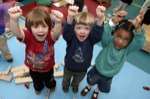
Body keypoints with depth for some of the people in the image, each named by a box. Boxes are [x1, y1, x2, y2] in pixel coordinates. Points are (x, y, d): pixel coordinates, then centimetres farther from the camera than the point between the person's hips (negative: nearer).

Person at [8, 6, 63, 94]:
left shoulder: (51, 36, -35)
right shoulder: (28, 36, -33)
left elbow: (56, 33, -58)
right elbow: (16, 32, -53)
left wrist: (58, 22, -82)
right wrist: (14, 19, -76)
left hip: (48, 68, -1)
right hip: (33, 69, 1)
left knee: (50, 82, 33)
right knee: (37, 82, 35)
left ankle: (51, 86, 69)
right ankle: (38, 88, 70)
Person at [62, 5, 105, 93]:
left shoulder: (91, 39, -29)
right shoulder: (70, 38, -32)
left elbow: (98, 32, -49)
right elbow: (66, 31, -53)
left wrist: (100, 18, -70)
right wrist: (70, 17, -75)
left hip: (83, 69, 2)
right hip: (69, 67, -1)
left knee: (77, 81, 35)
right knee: (66, 79, 32)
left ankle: (75, 85, 69)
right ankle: (65, 85, 67)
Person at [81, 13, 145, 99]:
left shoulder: (127, 49, -27)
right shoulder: (108, 42, -30)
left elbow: (139, 42, -44)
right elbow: (104, 33, -51)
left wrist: (138, 29, -63)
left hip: (108, 76, 2)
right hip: (97, 70, -2)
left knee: (103, 88, 30)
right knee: (91, 81, 29)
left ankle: (96, 91, 65)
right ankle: (89, 87, 64)